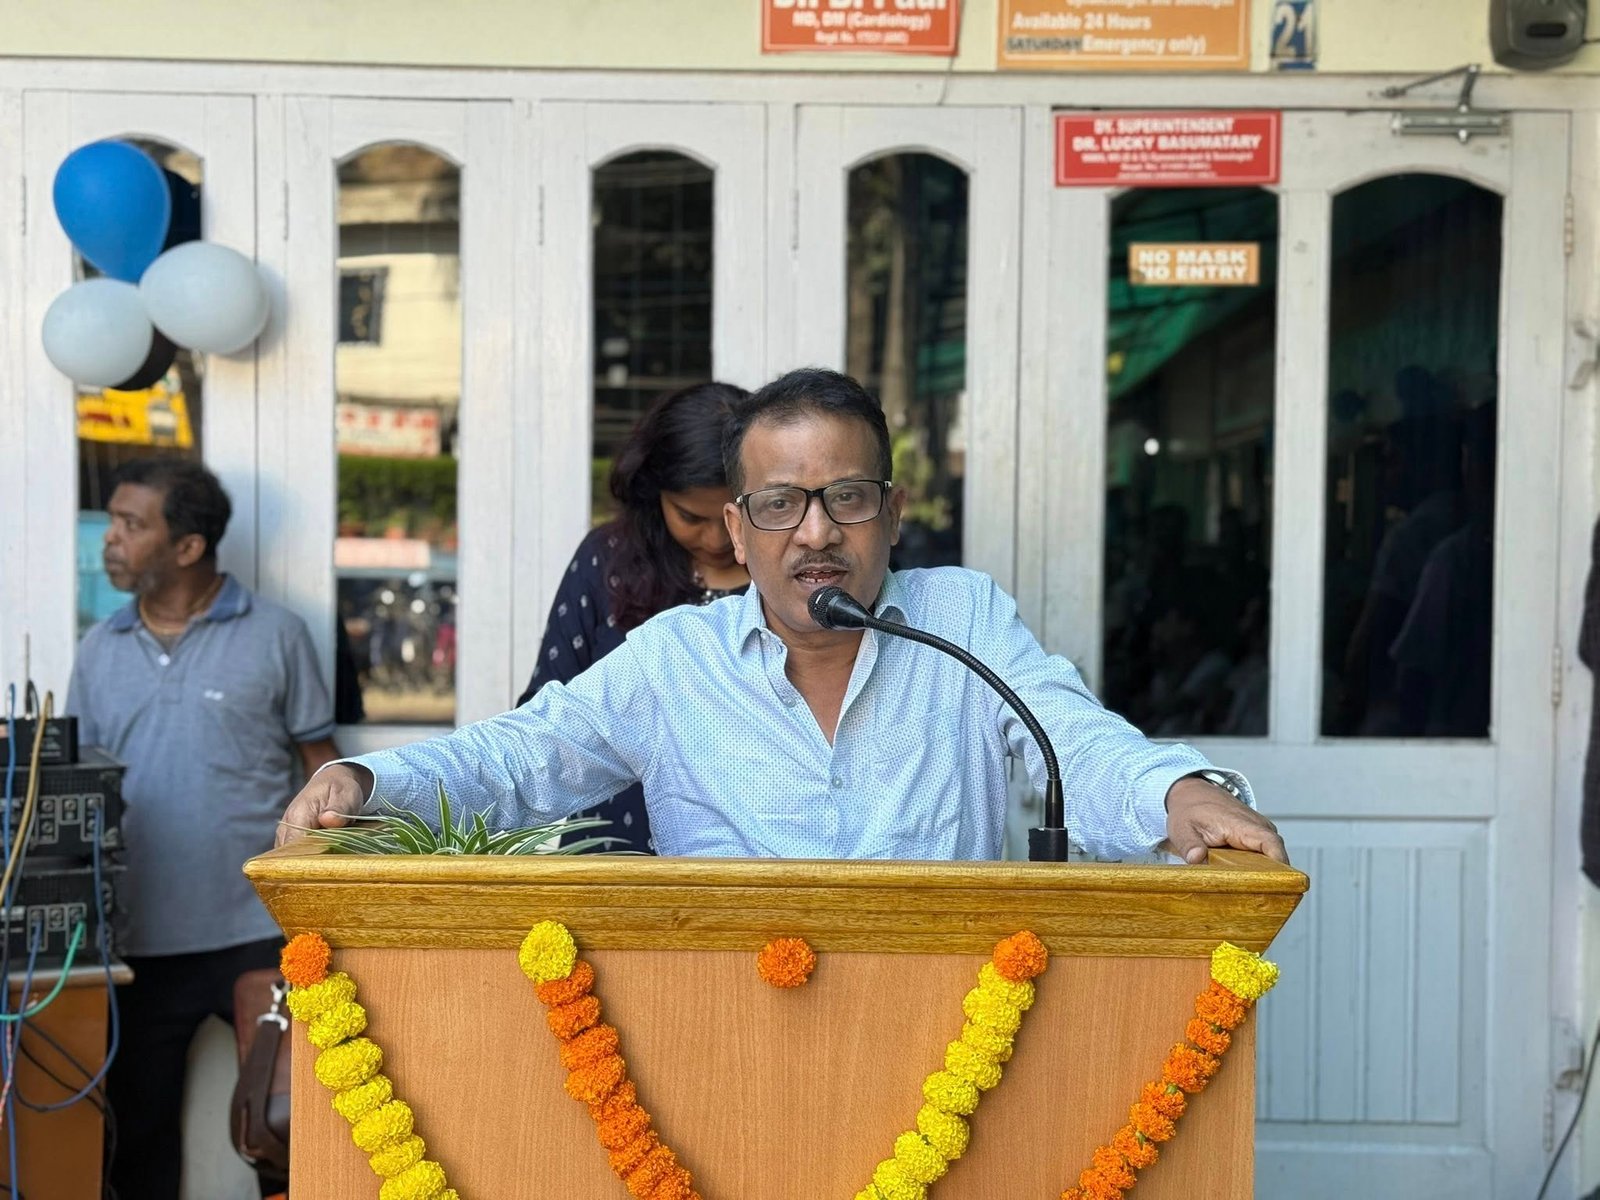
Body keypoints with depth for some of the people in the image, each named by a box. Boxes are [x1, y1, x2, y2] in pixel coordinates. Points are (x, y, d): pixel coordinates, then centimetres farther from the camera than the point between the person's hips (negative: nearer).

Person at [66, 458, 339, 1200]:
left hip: (261, 934, -3)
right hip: (138, 941, 4)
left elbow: (320, 768, 1)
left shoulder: (274, 636, -2)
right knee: (138, 1134, 13)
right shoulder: (98, 652, 8)